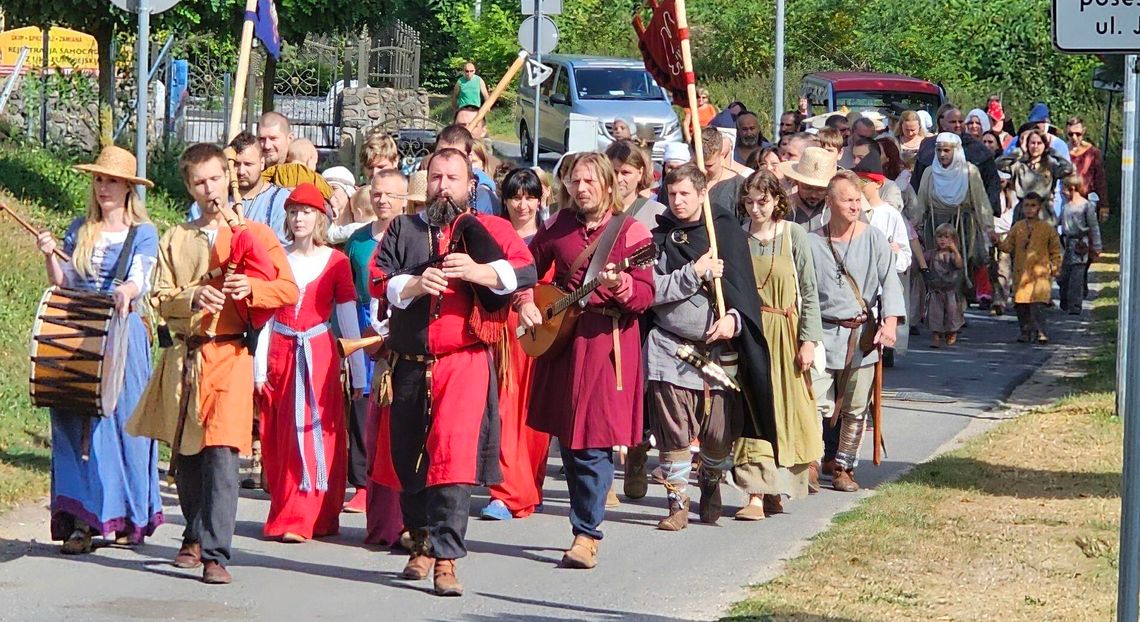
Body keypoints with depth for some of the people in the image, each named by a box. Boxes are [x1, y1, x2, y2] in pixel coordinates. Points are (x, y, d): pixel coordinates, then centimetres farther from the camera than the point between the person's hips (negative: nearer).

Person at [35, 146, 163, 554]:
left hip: (123, 336, -3)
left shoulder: (144, 233, 3)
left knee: (123, 419, -3)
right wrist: (50, 258, -8)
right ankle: (80, 521, -8)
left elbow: (139, 278, -11)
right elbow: (63, 284, 11)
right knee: (77, 425, -5)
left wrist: (125, 292, -33)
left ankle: (129, 517, 6)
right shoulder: (79, 231, 13)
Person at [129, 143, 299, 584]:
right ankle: (195, 538, 29)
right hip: (183, 355, 4)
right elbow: (161, 299, 8)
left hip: (229, 354, -4)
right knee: (185, 453, 10)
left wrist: (251, 289, -16)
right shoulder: (175, 240, 15)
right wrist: (193, 297, -13)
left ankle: (215, 554, -18)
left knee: (221, 453, -15)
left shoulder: (253, 234, 6)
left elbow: (289, 289, 2)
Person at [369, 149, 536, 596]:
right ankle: (421, 543, 31)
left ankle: (445, 559, -18)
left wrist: (477, 271, -23)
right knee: (408, 459, 11)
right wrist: (415, 284, -16)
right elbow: (378, 281, 4)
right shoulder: (403, 230, 15)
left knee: (453, 457, -17)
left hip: (465, 362, -4)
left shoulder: (488, 229, 8)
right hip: (410, 365, 4)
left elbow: (526, 272, -7)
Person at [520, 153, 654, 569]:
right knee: (566, 437, 9)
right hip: (560, 335, 5)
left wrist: (620, 285, -29)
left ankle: (586, 534, -7)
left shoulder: (629, 231, -4)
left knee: (593, 441, -10)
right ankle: (584, 524, 21)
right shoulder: (559, 225, 10)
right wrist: (525, 302, 5)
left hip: (607, 343, -5)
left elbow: (645, 296, -9)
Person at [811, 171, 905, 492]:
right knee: (818, 403, -12)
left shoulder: (874, 239, 3)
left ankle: (843, 467, 18)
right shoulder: (812, 243, 1)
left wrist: (890, 321, -15)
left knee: (855, 408, 7)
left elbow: (889, 282, -1)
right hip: (824, 335, -2)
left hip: (863, 335, 2)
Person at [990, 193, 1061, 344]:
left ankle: (1039, 331, -11)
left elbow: (1055, 251, 7)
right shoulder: (1017, 228, 10)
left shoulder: (1047, 229, 2)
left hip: (1040, 272, -3)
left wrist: (1055, 268, -1)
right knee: (1021, 304, 4)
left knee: (1037, 303, -15)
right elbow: (1008, 246, 8)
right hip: (1021, 273, 3)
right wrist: (998, 242, -11)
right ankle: (1025, 331, 16)